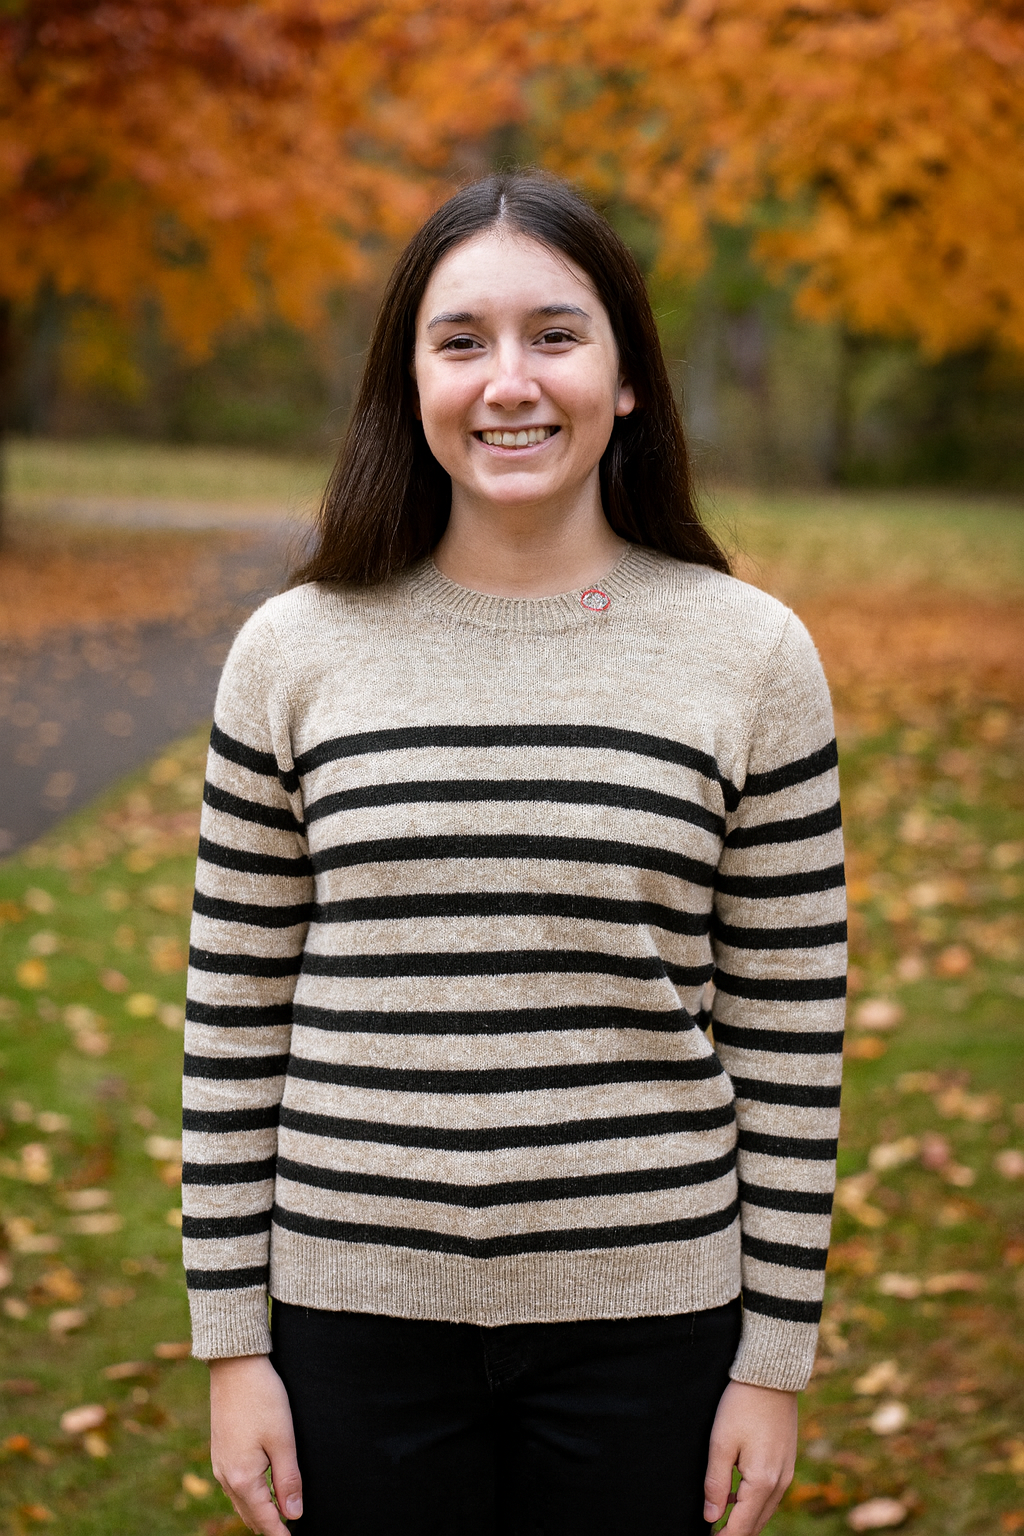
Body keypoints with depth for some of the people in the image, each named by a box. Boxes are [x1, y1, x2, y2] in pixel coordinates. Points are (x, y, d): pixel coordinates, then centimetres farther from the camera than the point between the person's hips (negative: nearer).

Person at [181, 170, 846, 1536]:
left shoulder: (751, 656, -3)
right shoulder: (294, 653, -2)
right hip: (361, 1313, 1)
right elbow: (235, 1014, 2)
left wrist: (777, 1355, 0)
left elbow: (790, 1025, 0)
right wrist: (233, 1345, 2)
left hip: (643, 1318, 0)